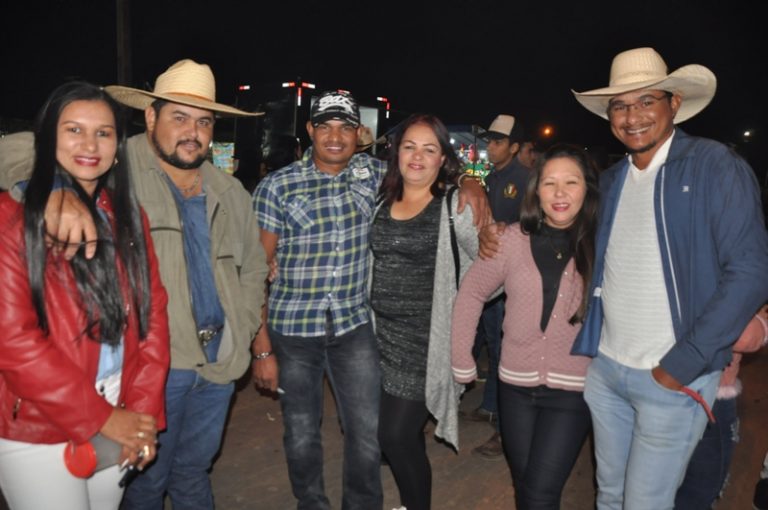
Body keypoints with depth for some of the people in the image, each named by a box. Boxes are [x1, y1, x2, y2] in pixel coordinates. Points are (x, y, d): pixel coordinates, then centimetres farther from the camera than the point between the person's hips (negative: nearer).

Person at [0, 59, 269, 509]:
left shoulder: (231, 193, 9)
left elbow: (252, 270, 17)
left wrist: (258, 343, 10)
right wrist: (56, 194, -38)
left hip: (221, 364, 5)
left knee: (194, 473, 22)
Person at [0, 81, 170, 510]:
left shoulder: (127, 214, 5)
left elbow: (152, 311, 2)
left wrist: (143, 408, -6)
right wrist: (99, 417, -14)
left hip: (118, 423, 5)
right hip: (37, 433, -4)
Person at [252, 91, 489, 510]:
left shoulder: (373, 173, 3)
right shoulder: (277, 186, -4)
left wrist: (467, 182, -6)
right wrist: (261, 341, -7)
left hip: (355, 324, 2)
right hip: (293, 328, -1)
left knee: (368, 433, 4)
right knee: (301, 434, 12)